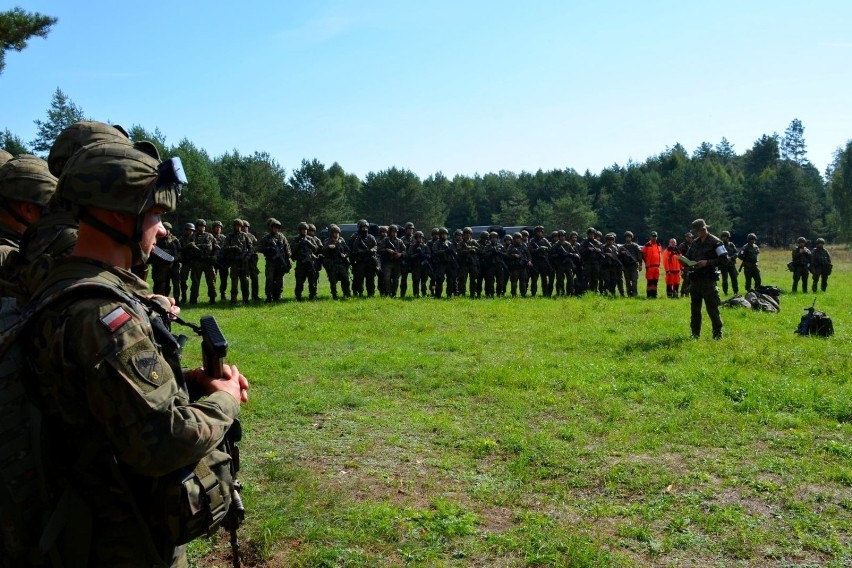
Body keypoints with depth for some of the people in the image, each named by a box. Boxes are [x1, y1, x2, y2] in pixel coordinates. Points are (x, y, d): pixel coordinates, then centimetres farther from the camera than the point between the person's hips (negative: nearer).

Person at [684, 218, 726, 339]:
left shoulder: (715, 242, -7)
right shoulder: (695, 242, 14)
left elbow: (724, 259, -11)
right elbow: (689, 257, 24)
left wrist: (707, 262, -19)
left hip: (708, 279, -7)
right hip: (695, 279, 7)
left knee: (712, 308, -5)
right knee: (695, 308, 11)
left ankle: (717, 334, 3)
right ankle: (695, 334, 19)